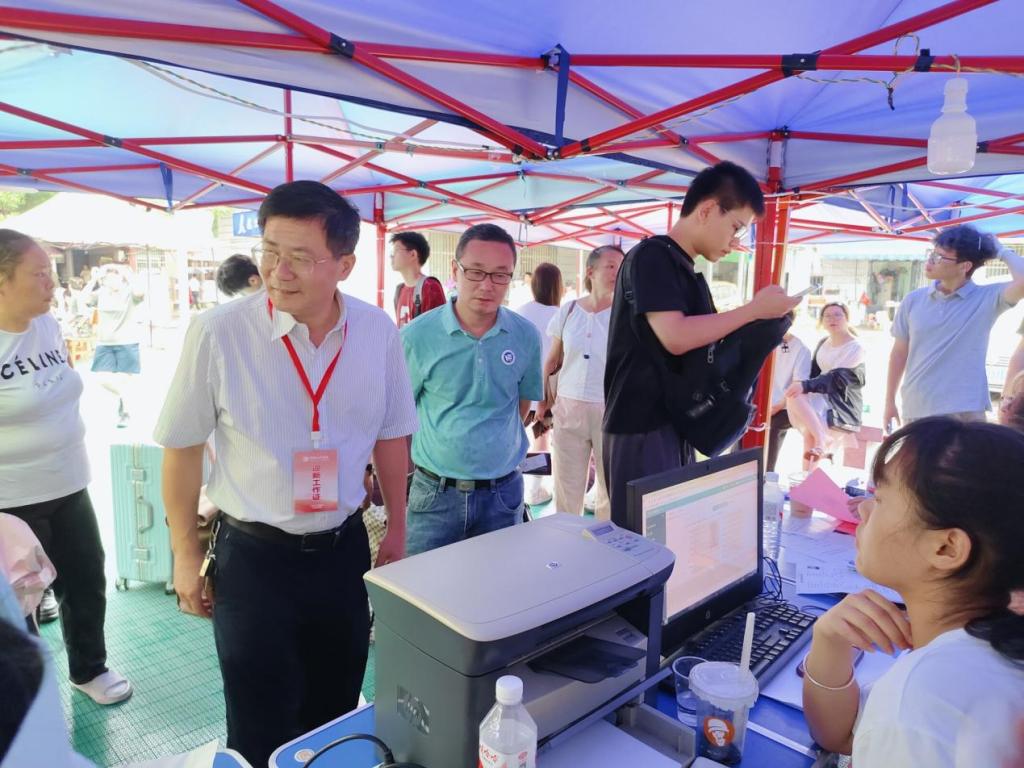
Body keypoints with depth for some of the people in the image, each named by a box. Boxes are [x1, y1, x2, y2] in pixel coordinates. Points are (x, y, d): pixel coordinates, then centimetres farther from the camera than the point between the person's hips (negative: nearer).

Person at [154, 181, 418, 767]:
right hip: (253, 557, -2)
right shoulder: (217, 333, -17)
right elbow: (183, 447, -5)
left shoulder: (379, 332, -9)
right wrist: (186, 555, 1)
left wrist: (397, 531, 9)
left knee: (335, 714, 21)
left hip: (344, 549, 3)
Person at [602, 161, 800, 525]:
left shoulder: (691, 275, 16)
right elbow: (675, 337, -23)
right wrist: (754, 309, -14)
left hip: (677, 425, 9)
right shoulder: (652, 256, -11)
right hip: (642, 427, -9)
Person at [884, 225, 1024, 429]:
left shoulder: (987, 298, -3)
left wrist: (1002, 251, -6)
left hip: (964, 412, -3)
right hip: (915, 411, 3)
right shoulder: (913, 300, 4)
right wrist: (890, 402, 10)